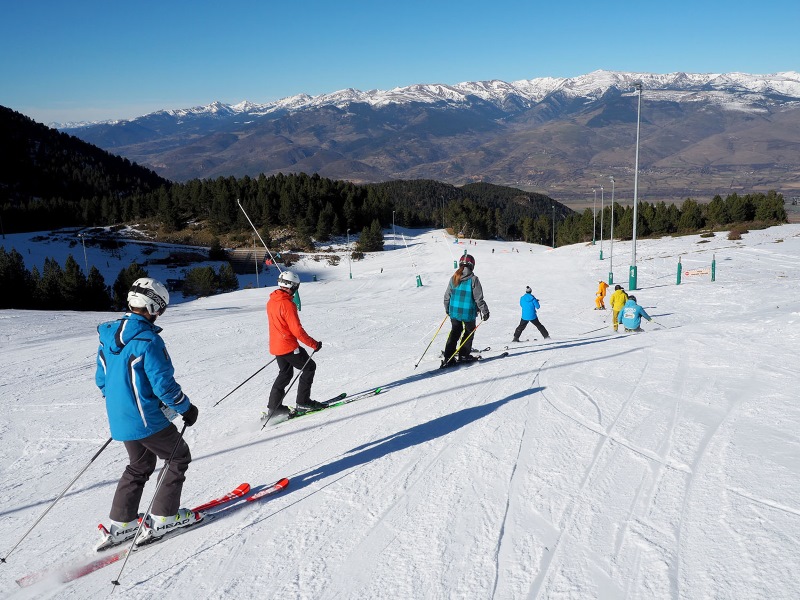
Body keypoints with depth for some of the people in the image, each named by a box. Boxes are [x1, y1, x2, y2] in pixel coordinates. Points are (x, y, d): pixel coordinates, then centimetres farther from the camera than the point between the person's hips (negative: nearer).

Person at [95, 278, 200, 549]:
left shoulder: (108, 336, 3)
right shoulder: (148, 340, -22)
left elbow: (101, 379, 12)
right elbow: (164, 384, -21)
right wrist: (187, 407, -6)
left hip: (119, 420, 8)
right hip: (147, 420, -8)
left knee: (140, 464, 24)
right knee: (180, 457, 11)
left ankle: (119, 525, 25)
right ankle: (162, 518, 13)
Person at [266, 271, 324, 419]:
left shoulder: (271, 302, 5)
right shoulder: (287, 304, -22)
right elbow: (297, 330, -23)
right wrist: (314, 344, -15)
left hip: (275, 346, 9)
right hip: (289, 346, -9)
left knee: (285, 373, 21)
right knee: (309, 367, 8)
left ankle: (274, 406, 19)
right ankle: (303, 402, 10)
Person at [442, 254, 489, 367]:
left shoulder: (453, 278, -1)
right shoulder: (473, 279, -15)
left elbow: (447, 296, 6)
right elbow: (478, 298, -14)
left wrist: (447, 309, 22)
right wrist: (485, 311, -3)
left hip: (454, 311, 4)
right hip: (468, 312, -4)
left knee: (455, 332, 14)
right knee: (469, 332, 17)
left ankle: (448, 358, 8)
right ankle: (464, 355, 21)